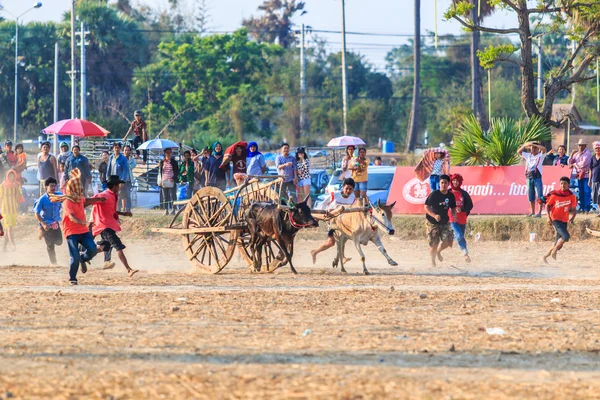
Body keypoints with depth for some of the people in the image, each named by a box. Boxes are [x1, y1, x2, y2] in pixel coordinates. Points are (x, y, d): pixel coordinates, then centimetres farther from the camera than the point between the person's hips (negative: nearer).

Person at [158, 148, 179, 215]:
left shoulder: (173, 162, 4)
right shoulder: (162, 162, 10)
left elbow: (177, 171, 3)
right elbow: (160, 171, 13)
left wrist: (173, 178, -12)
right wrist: (160, 181, 4)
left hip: (171, 182, -3)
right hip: (164, 182, 3)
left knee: (173, 196, -9)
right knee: (165, 197, 3)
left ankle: (173, 210, -7)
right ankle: (166, 210, 6)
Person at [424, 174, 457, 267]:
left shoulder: (451, 196, 2)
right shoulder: (434, 194, -12)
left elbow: (453, 208, 15)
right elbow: (426, 207, -11)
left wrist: (454, 215, -6)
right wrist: (434, 215, -26)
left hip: (445, 222, 4)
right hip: (433, 223, -4)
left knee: (448, 241, -9)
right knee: (433, 245, -2)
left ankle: (438, 251, 24)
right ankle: (433, 262, 18)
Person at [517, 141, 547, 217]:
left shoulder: (540, 155, 3)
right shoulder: (528, 155, 17)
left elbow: (544, 149, -16)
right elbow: (518, 152, 18)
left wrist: (534, 144, -10)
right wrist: (524, 145, 4)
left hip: (537, 177, -6)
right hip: (529, 177, 6)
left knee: (539, 196, -9)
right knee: (531, 197, 8)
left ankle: (539, 213, -12)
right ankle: (532, 212, 14)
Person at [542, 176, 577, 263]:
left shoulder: (572, 196, -1)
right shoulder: (555, 195, -8)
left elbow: (574, 209, 6)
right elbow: (547, 206, 0)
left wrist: (572, 217, -14)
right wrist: (549, 217, -11)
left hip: (564, 221, 4)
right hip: (556, 219, -4)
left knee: (559, 244, 7)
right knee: (566, 236, -24)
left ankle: (546, 256, 23)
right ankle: (554, 251, -6)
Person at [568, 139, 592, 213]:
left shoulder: (587, 153, -4)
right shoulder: (576, 154, 16)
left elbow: (584, 163, -16)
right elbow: (570, 163, 14)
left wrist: (574, 164, -5)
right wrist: (572, 155, 0)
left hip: (586, 175, -6)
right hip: (578, 175, 6)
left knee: (586, 192, -10)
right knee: (580, 192, 6)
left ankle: (586, 208, -12)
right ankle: (582, 208, 9)